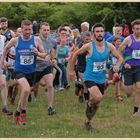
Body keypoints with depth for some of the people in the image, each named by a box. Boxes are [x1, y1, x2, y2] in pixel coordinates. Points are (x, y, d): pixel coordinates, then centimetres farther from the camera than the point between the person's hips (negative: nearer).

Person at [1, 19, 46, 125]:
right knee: (26, 89, -28)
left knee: (25, 93, 15)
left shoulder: (36, 40, -5)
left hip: (31, 72, 3)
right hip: (19, 71, -3)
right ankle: (23, 112, -9)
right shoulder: (15, 40, -7)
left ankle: (18, 112, 39)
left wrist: (38, 53, -20)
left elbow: (44, 54, 1)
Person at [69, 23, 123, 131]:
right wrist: (71, 70, 2)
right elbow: (75, 55, -2)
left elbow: (120, 58, 3)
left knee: (97, 105, 16)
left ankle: (88, 121, 40)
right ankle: (89, 104, 5)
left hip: (101, 79, 5)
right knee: (98, 97, -30)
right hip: (90, 78, -5)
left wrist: (117, 65, -19)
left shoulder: (109, 46, -7)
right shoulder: (89, 46, -17)